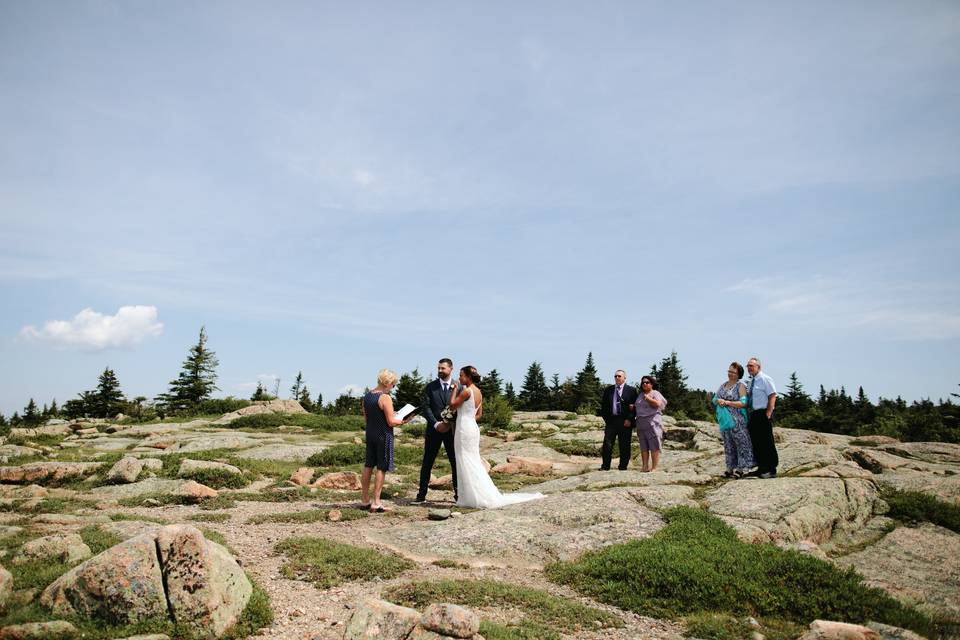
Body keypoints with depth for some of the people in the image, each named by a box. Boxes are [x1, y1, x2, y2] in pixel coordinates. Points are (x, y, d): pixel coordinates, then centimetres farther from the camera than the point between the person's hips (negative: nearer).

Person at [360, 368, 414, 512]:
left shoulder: (367, 396, 6)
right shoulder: (385, 398, -17)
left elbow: (366, 418, 14)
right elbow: (391, 422, -17)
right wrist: (404, 421, -3)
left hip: (369, 433, 7)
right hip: (383, 435, -7)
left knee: (368, 466, 15)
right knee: (381, 468, 1)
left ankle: (364, 500, 23)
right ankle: (376, 503, 4)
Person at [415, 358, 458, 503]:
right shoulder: (430, 387, 5)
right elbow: (426, 408, -2)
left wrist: (449, 423, -13)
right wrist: (436, 424, -13)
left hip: (451, 429, 0)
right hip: (433, 429, 1)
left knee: (456, 462, 4)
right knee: (427, 463, 4)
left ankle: (458, 494, 14)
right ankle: (422, 494, 12)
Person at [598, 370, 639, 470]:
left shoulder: (631, 390, 3)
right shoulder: (608, 390, 13)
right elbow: (603, 405, 14)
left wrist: (629, 419, -10)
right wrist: (606, 418, 3)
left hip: (625, 422, -2)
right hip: (611, 420, 2)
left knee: (624, 446, 2)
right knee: (607, 443, -3)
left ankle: (623, 467, 11)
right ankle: (605, 466, 2)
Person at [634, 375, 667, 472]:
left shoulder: (655, 393, 1)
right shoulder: (641, 395, 20)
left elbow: (658, 404, -15)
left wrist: (648, 398, -8)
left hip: (653, 422, -6)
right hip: (641, 423, 7)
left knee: (654, 446, -6)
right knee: (643, 446, 4)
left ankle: (654, 467, -6)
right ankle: (645, 466, 7)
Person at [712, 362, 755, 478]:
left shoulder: (741, 386, -6)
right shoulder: (723, 385, 13)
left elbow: (743, 403, -16)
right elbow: (714, 399, 14)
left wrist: (727, 402, -19)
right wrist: (718, 401, -9)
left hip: (737, 420, -6)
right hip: (724, 420, 6)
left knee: (741, 443, -2)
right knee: (728, 444, 10)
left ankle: (741, 468, 3)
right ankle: (730, 468, 16)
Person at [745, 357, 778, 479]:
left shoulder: (765, 379, -9)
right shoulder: (751, 381, 15)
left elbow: (772, 397, -15)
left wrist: (768, 414, -20)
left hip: (763, 414, -9)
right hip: (753, 414, 9)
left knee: (767, 442, -4)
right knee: (755, 442, 12)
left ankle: (771, 470, 3)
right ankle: (761, 468, 21)